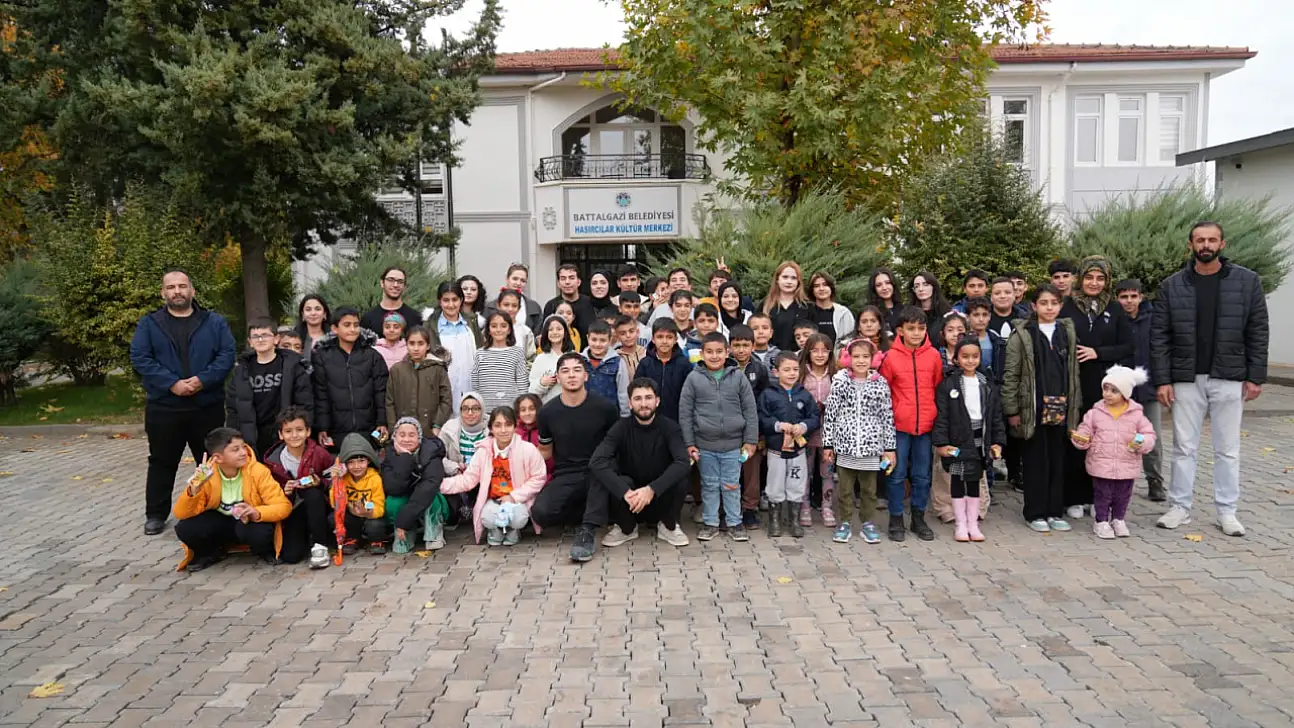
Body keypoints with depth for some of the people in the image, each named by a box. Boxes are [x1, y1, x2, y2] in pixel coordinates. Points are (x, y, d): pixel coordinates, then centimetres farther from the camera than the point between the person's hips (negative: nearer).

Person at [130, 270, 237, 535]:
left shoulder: (215, 322, 5)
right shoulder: (148, 324, 5)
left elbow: (227, 354, -4)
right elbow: (139, 359, -6)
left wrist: (203, 379, -19)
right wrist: (172, 383, -18)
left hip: (208, 407, 0)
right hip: (163, 408, 0)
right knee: (162, 463, 10)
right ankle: (156, 514, 23)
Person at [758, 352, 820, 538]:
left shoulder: (805, 395, 1)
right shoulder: (768, 395, -7)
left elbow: (815, 418, -1)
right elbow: (762, 420, -11)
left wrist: (803, 426, -18)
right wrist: (778, 425, -24)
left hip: (798, 449, 2)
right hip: (776, 449, -2)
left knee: (797, 488, 11)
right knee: (776, 488, 9)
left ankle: (793, 520, 26)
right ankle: (774, 520, 24)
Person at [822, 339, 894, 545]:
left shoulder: (880, 383, 0)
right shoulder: (840, 381, -2)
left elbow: (887, 417, 3)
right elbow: (830, 413, 0)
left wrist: (890, 447, 2)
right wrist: (827, 443, -1)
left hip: (871, 445, 1)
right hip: (845, 444, -1)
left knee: (869, 488, 11)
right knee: (844, 487, 8)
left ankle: (867, 523, 25)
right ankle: (845, 523, 21)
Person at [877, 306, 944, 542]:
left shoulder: (934, 355, 1)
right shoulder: (891, 357, -6)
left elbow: (939, 388, 10)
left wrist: (937, 416, 8)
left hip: (925, 425, 2)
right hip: (899, 425, -2)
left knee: (922, 475, 12)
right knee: (897, 474, 5)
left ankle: (919, 518, 25)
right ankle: (896, 519, 17)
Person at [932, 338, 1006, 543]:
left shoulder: (988, 385, 6)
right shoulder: (948, 384, -6)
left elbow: (996, 415, 9)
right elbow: (941, 416, -8)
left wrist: (998, 441, 2)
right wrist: (941, 443, -14)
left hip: (980, 439, 3)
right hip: (958, 440, -3)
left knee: (975, 481, 11)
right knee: (958, 481, 4)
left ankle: (973, 523, 20)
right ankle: (960, 524, 13)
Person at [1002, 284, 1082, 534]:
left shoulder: (1067, 332, 11)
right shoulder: (1022, 335, -3)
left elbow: (1073, 371, 13)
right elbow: (1010, 375, -6)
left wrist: (1074, 405, 9)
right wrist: (1011, 410, -9)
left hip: (1060, 408, 4)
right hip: (1033, 409, -4)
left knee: (1058, 460, 9)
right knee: (1035, 461, 2)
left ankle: (1055, 511, 19)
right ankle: (1035, 513, 11)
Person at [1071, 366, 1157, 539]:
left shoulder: (1136, 414, 0)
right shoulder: (1095, 412, -1)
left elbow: (1149, 434, 1)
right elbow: (1086, 432, 2)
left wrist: (1142, 443, -19)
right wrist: (1079, 439, -19)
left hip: (1127, 466, 1)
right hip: (1101, 466, -1)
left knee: (1123, 496, 13)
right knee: (1102, 495, 5)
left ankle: (1118, 520, 32)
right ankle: (1101, 521, 20)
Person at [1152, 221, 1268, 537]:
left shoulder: (1247, 281, 0)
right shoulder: (1172, 285, 1)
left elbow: (1258, 332, 1)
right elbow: (1159, 336, -1)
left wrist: (1255, 376, -4)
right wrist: (1162, 380, -6)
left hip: (1229, 380, 0)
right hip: (1186, 380, 0)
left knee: (1227, 449, 7)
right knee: (1184, 447, 7)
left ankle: (1226, 511, 17)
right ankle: (1180, 507, 16)